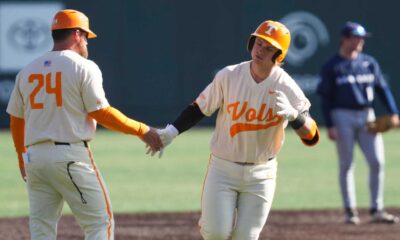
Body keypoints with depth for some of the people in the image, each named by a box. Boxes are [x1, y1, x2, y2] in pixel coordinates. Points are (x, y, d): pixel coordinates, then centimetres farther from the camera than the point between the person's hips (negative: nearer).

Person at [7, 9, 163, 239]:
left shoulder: (27, 71, 12)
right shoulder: (83, 67, -5)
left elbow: (16, 119, 16)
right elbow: (101, 113, -9)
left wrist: (23, 160, 27)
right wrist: (142, 130, -1)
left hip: (34, 157, 6)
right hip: (71, 157, -6)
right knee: (100, 221, 0)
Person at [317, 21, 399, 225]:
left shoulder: (369, 62, 11)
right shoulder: (331, 67, -1)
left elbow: (382, 88, 10)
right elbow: (325, 98, -3)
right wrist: (329, 126, -11)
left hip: (367, 117, 4)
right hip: (343, 117, -4)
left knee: (377, 162, -4)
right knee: (346, 165, 0)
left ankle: (377, 210, 2)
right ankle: (350, 211, 5)